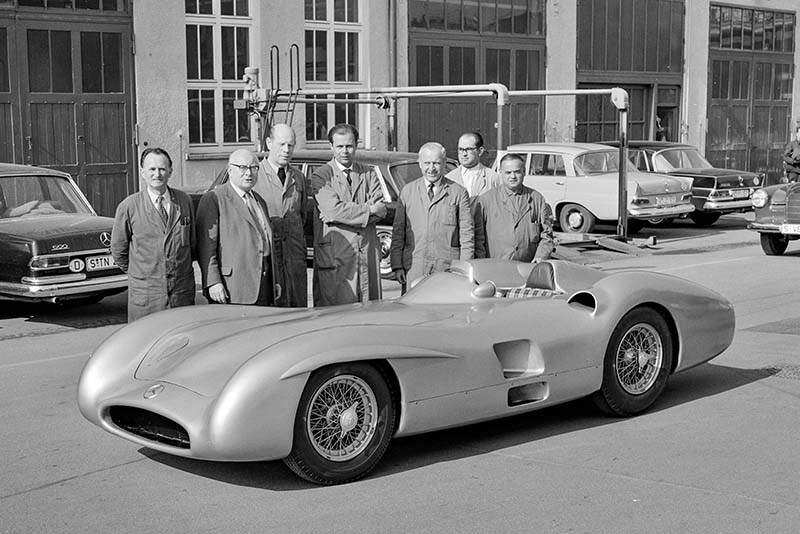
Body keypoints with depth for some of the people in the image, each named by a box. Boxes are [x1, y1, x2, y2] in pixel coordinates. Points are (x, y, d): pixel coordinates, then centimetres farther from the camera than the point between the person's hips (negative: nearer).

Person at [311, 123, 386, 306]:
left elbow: (381, 209, 1)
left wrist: (347, 213, -11)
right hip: (334, 256, -4)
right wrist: (368, 210, -8)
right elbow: (333, 209, -13)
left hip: (368, 252, 4)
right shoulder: (321, 176, 1)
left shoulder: (369, 174, 14)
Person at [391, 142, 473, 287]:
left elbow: (467, 236, 3)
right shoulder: (407, 192, 11)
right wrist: (397, 266, 1)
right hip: (413, 269, 1)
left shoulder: (458, 193, 5)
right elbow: (398, 231, 9)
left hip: (447, 270, -1)